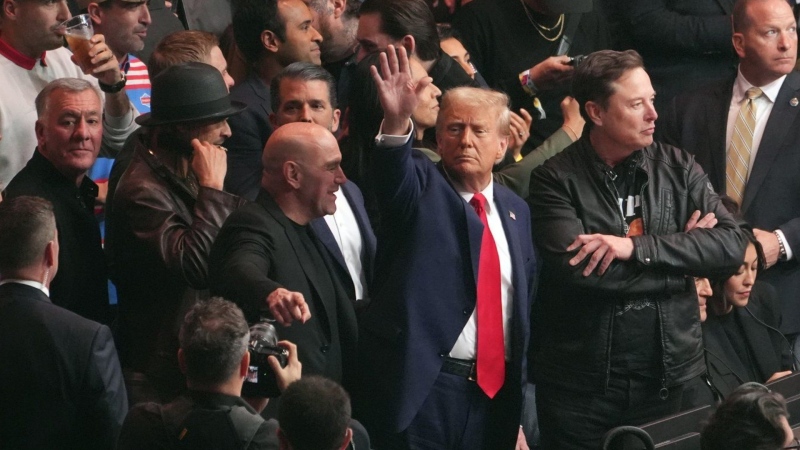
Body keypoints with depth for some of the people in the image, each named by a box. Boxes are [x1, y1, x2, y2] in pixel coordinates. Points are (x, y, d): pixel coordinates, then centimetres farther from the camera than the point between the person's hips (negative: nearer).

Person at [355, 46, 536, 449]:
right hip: (419, 388, -5)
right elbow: (393, 174, -24)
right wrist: (397, 122, -44)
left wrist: (518, 403, 17)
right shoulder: (421, 188, 1)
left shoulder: (515, 210, 15)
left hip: (493, 390, 5)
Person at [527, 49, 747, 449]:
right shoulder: (554, 179, -7)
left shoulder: (678, 169, 4)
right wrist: (680, 256, -11)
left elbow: (733, 245, -6)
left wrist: (637, 247, -18)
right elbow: (575, 269, -20)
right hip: (579, 382, -3)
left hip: (667, 376, 3)